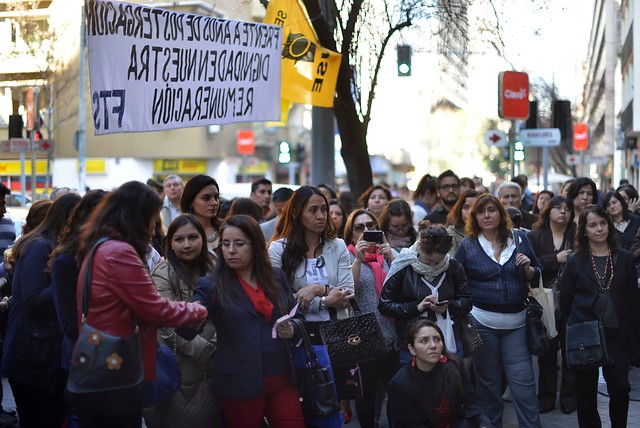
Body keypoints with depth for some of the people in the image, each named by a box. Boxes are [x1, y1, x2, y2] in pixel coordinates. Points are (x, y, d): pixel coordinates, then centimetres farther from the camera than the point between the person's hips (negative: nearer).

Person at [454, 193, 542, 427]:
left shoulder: (519, 239, 5)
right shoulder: (468, 245, 1)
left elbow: (536, 276, 11)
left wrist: (528, 268, -10)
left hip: (516, 322, 1)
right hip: (482, 322, -1)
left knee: (523, 380, 0)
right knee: (488, 380, 9)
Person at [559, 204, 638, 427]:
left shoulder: (625, 259, 4)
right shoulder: (575, 261, 1)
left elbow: (632, 299, 6)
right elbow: (565, 300, 4)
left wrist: (627, 329, 0)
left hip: (616, 335, 1)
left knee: (620, 388, -4)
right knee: (586, 391, 6)